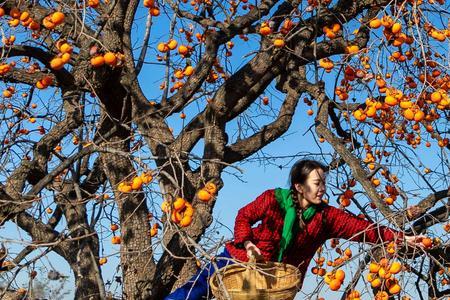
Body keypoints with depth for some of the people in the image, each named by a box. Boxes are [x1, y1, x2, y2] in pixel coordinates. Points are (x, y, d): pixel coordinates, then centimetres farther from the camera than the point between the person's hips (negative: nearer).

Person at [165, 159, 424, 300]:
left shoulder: (326, 216, -10)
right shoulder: (274, 199, -14)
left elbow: (363, 228, -17)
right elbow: (244, 216, -3)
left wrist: (401, 238, -25)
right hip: (241, 258, -1)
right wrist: (246, 242, -20)